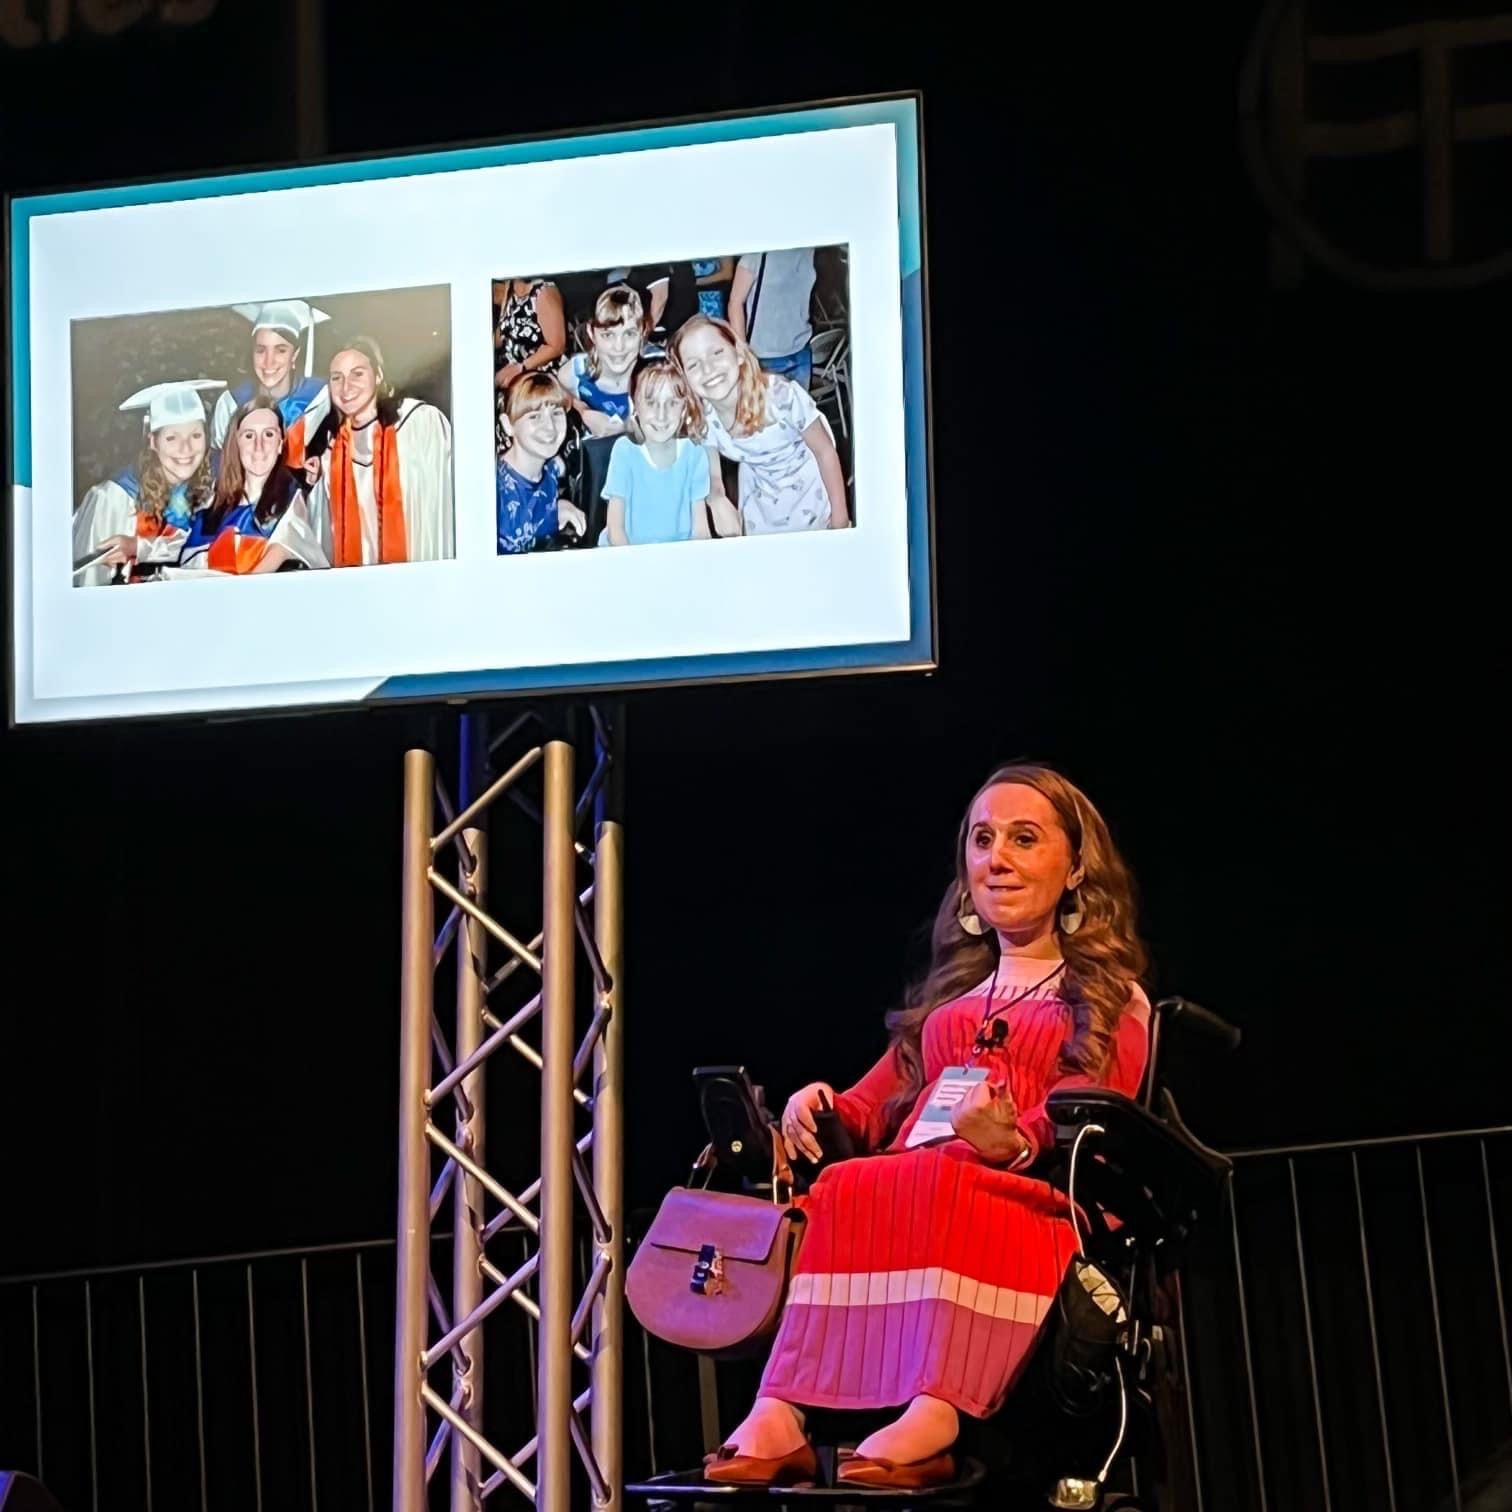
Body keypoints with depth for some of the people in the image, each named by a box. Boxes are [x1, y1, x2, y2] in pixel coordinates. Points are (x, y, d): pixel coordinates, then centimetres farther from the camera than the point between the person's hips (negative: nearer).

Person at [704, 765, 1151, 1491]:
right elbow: (880, 1101, 24)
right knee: (839, 1193, -30)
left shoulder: (1111, 998, 17)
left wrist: (1020, 1141, -25)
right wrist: (823, 1106, -1)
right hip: (907, 1183, 4)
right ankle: (779, 1416, -49)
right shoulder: (950, 992, 34)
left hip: (1035, 1202, -4)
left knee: (943, 1184, -38)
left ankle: (932, 1424, -57)